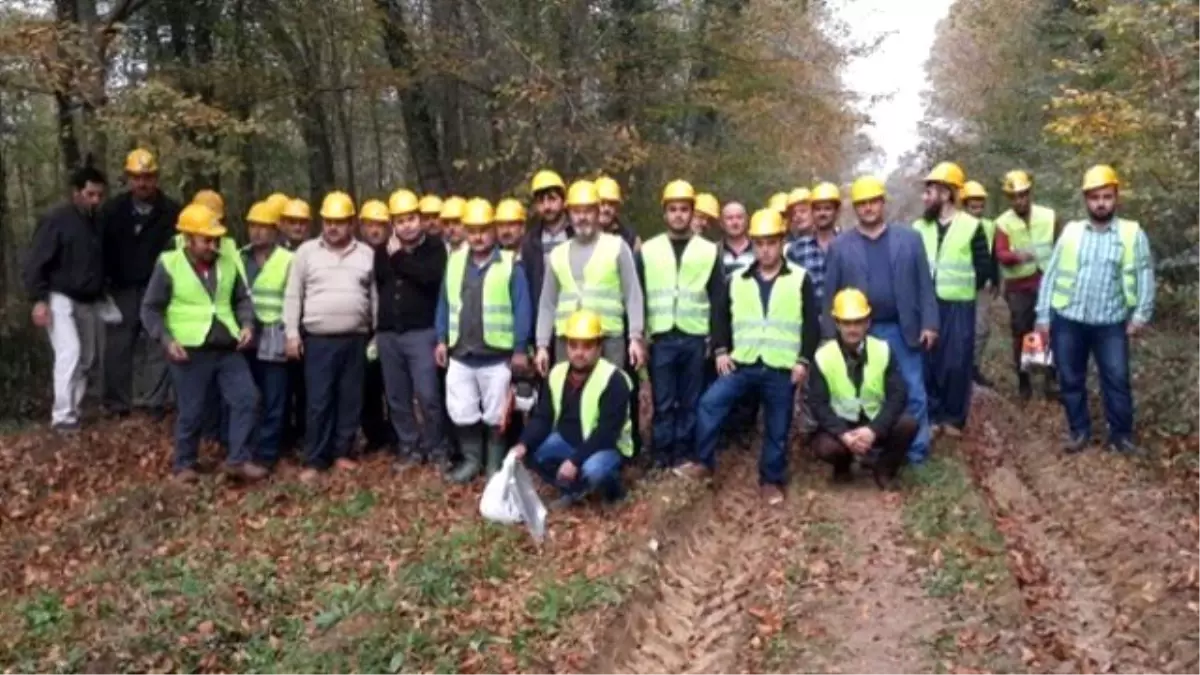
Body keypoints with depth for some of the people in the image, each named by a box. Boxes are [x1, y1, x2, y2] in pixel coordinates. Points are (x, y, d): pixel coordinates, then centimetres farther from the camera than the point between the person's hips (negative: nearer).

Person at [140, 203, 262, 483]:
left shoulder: (227, 263, 5)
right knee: (192, 412, 3)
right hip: (190, 352, -4)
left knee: (247, 399, -3)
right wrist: (167, 340, -14)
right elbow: (150, 309, -2)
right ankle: (184, 465, 22)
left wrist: (247, 324, 0)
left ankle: (239, 459, 6)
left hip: (228, 349, 4)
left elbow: (242, 299, 18)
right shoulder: (169, 265, -6)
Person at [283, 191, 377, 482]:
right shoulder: (306, 251, 3)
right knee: (318, 402, -2)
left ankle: (341, 453, 19)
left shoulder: (366, 254, 7)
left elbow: (375, 296, 10)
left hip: (355, 339, 2)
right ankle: (314, 460, 6)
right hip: (318, 339, -2)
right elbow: (293, 296, 3)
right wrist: (292, 333, -2)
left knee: (350, 400, 7)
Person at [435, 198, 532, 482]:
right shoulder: (454, 261, 6)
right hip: (460, 355, 4)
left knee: (495, 416, 7)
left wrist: (520, 348, -10)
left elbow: (522, 309, -8)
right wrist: (441, 339, 8)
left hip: (497, 356, -4)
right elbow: (444, 304, 11)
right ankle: (471, 459, 26)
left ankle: (495, 464, 23)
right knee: (462, 413, 9)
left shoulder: (510, 265, -7)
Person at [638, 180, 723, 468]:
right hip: (661, 337, 0)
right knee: (663, 401, 2)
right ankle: (662, 454, 11)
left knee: (690, 401, 6)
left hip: (695, 337, 0)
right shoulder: (648, 250, 7)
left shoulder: (709, 251, 6)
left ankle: (684, 454, 15)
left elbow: (718, 299, 6)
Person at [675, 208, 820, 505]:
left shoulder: (800, 279, 1)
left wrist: (803, 360, -7)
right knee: (709, 404, -14)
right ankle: (703, 462, -2)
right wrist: (721, 350, 0)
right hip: (742, 363, 2)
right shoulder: (737, 280, 8)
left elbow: (812, 322, 1)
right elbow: (721, 315, 13)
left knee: (777, 428, 6)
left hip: (781, 368, -2)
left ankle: (771, 480, 22)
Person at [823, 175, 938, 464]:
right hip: (860, 333, 0)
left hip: (903, 330, 1)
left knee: (913, 393, 5)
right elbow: (830, 294, 2)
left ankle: (916, 451, 16)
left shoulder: (910, 239, 5)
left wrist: (929, 324, -4)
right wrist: (832, 336, -2)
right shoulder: (840, 246, 3)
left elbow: (924, 285, 3)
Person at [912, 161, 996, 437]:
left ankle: (954, 418, 13)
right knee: (928, 361, 4)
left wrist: (964, 290, 3)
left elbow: (984, 268, 0)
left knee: (957, 363, 0)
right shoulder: (919, 227, 6)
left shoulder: (971, 227, -4)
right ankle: (933, 415, 16)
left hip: (958, 307, -3)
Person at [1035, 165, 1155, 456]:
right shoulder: (1070, 231, 4)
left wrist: (1141, 314, -9)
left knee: (1117, 380, 1)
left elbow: (1144, 275, 1)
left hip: (1111, 323, -1)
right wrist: (1043, 316, 2)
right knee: (1070, 380, 8)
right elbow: (1051, 274, 5)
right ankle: (1079, 431, 22)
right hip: (1067, 320, 1)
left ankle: (1121, 435, 14)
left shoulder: (1133, 233, 1)